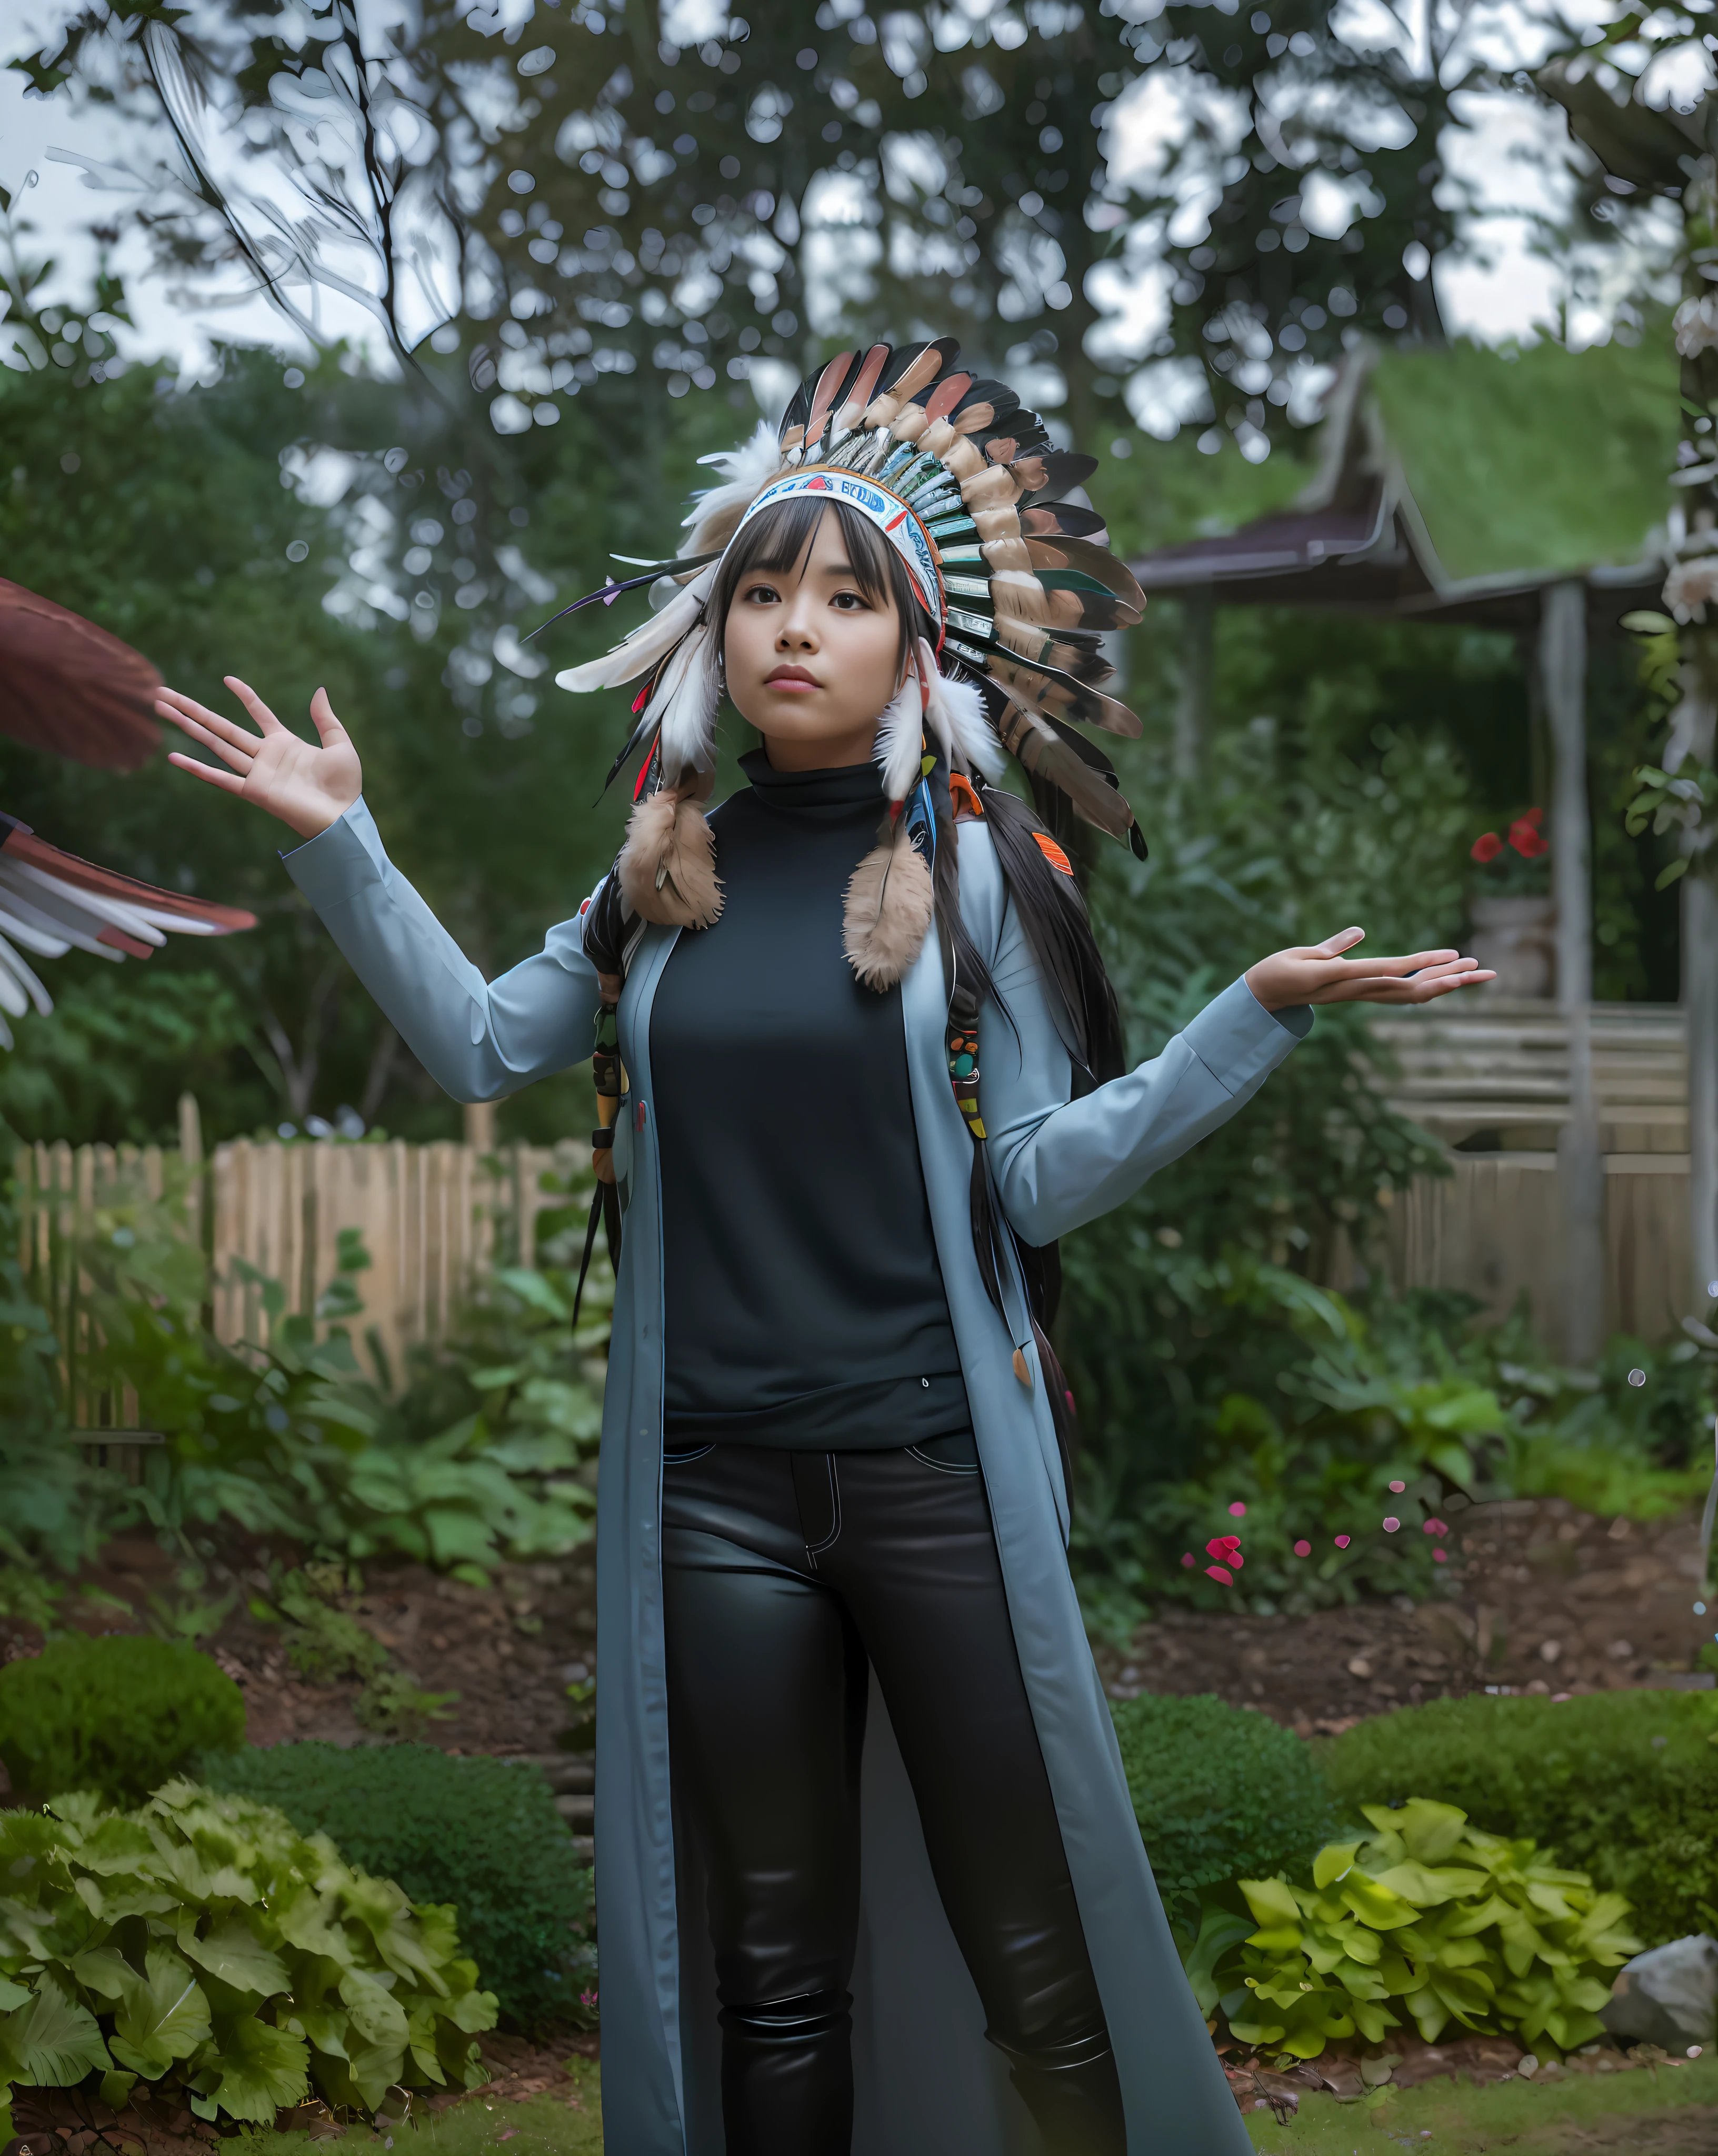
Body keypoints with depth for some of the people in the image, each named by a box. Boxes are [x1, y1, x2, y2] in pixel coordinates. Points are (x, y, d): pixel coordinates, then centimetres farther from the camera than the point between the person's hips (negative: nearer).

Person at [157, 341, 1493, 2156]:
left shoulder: (970, 872, -1)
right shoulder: (669, 878, 10)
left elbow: (1041, 1178, -4)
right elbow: (480, 1045, 7)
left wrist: (1261, 1014, -14)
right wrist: (338, 844, 4)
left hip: (938, 1472, -3)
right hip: (718, 1482, 3)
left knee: (1033, 1959, -2)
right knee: (770, 1973, 11)